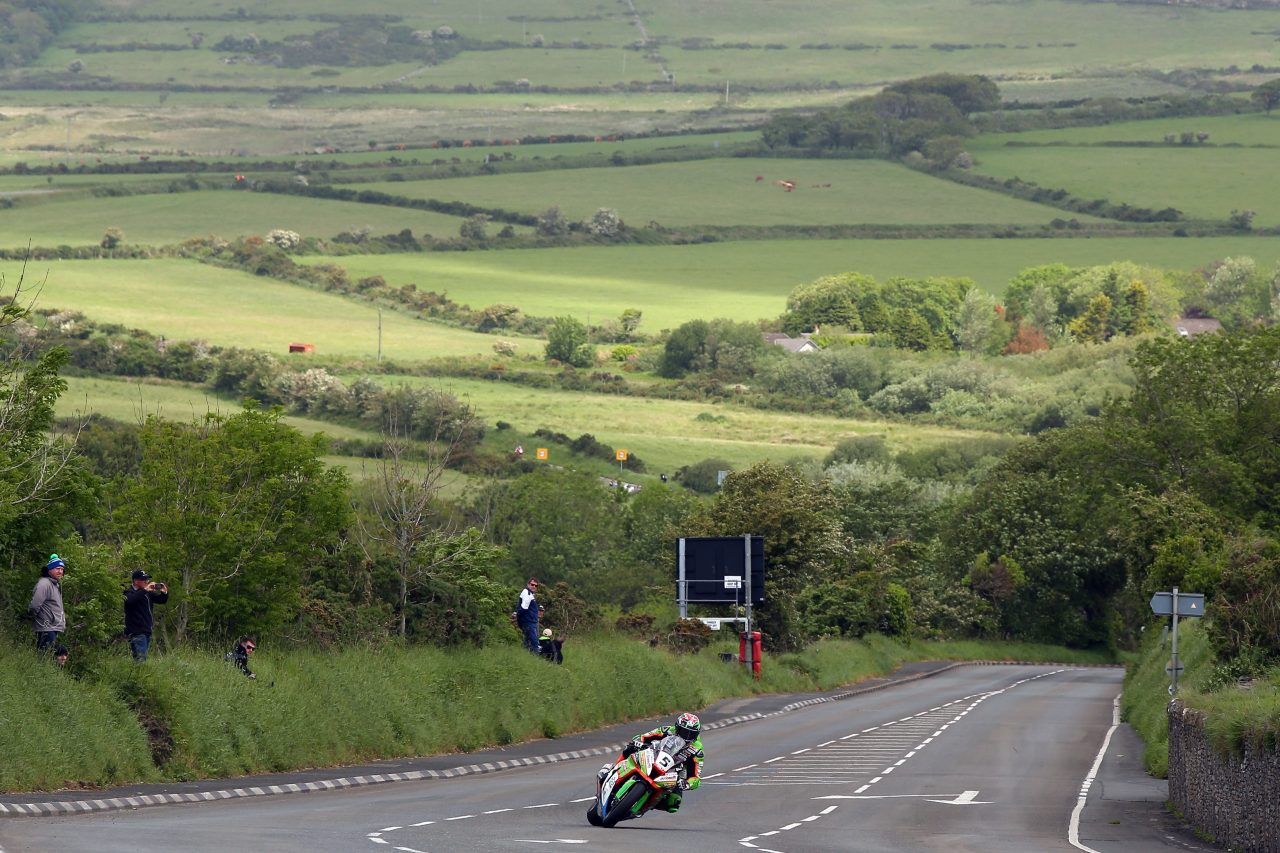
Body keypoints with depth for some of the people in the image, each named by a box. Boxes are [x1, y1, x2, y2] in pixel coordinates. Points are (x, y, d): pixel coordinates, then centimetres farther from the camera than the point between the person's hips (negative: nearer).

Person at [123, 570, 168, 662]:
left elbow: (162, 600, 21)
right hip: (136, 633, -8)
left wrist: (164, 593, -1)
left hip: (147, 632, 8)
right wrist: (145, 590, -31)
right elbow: (130, 600, -29)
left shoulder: (148, 594, 16)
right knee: (140, 659, -16)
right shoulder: (130, 593, -6)